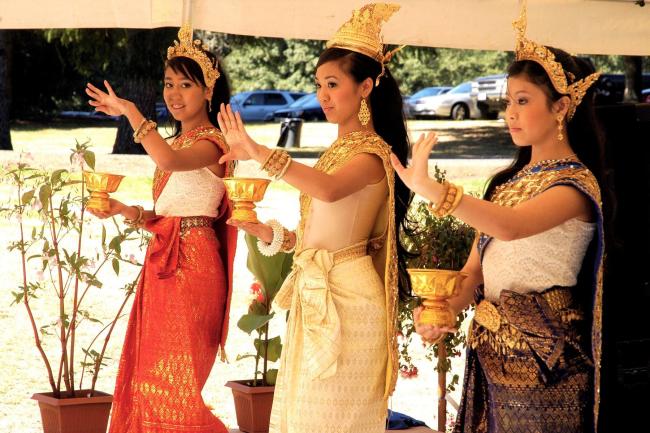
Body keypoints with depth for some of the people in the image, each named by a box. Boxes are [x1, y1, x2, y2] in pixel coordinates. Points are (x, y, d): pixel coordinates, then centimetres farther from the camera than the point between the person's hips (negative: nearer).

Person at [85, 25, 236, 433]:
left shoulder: (211, 142, -11)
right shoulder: (178, 142, 17)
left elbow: (169, 161, -33)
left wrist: (130, 111, -24)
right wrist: (126, 211, 3)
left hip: (193, 264, -9)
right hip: (164, 263, 9)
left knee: (179, 376, -5)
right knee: (154, 371, 10)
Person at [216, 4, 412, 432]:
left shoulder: (372, 153, -12)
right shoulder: (338, 149, 15)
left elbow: (329, 189, -36)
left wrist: (260, 153, -44)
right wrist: (270, 234, 2)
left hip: (345, 300, -9)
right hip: (314, 298, 9)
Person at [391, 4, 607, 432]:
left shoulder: (575, 183, -11)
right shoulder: (508, 181, 14)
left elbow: (510, 227, -30)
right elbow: (475, 269, 10)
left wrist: (428, 188, -38)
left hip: (540, 353, -7)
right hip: (491, 348, 7)